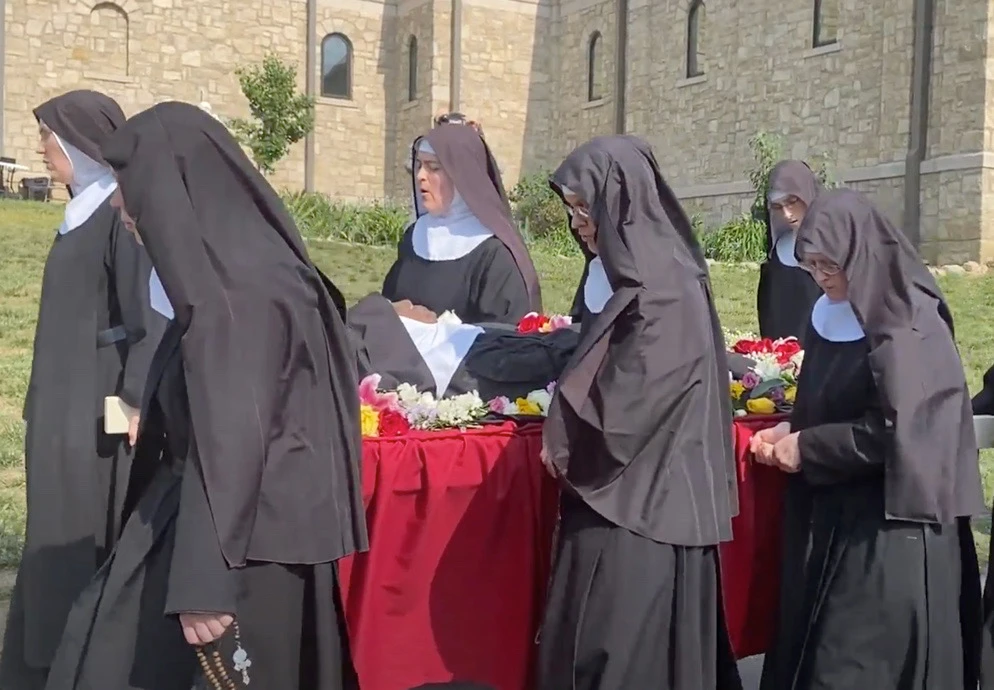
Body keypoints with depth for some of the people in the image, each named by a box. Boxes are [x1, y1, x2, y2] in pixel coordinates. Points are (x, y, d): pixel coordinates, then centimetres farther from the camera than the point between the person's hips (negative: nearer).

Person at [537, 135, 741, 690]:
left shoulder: (662, 290, -20)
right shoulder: (652, 274, 9)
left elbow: (630, 399, -22)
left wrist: (563, 443, -6)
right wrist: (570, 435, 11)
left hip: (642, 500, -9)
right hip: (639, 493, 9)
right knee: (651, 642, 16)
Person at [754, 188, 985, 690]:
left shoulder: (907, 327, -16)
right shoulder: (832, 318, 8)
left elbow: (894, 432, -22)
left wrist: (806, 447, -15)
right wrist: (791, 431, -1)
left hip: (890, 527, -8)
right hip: (834, 513, 8)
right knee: (816, 645, 13)